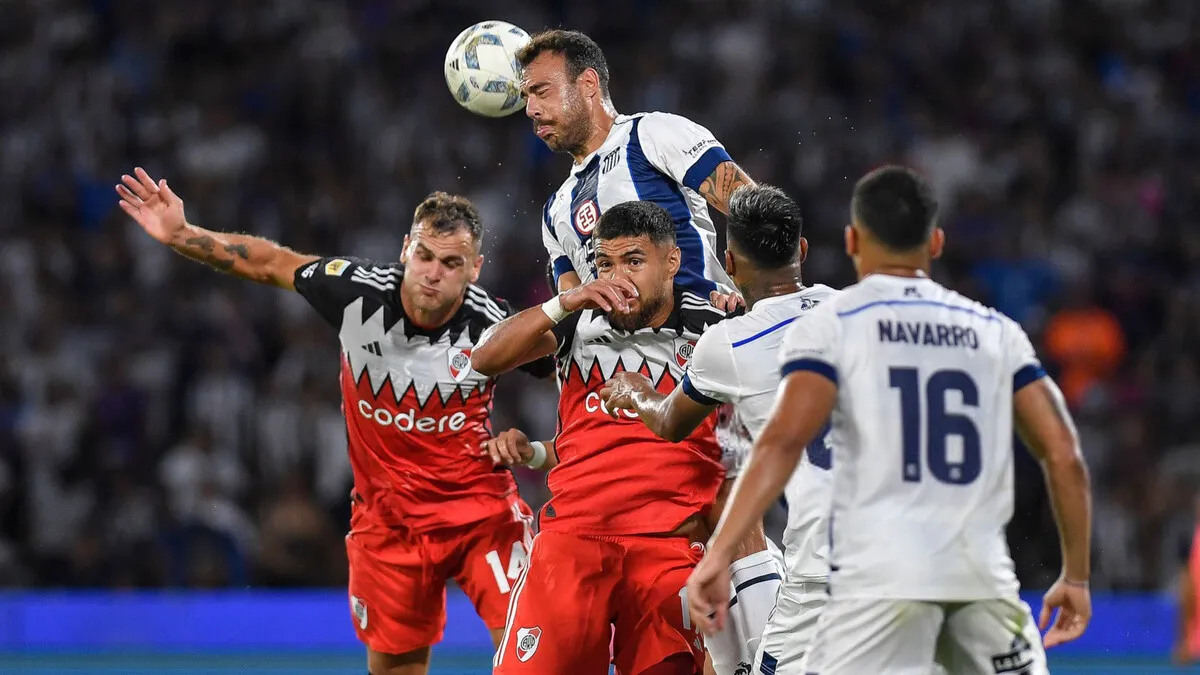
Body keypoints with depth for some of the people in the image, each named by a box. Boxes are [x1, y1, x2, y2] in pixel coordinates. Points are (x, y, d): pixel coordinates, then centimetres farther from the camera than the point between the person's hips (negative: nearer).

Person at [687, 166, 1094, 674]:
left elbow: (783, 441, -12)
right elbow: (1064, 457, 9)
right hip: (983, 575, 4)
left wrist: (718, 553, -17)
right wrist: (1076, 576, 18)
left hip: (882, 576, -4)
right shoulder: (996, 332, 14)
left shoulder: (829, 325, 3)